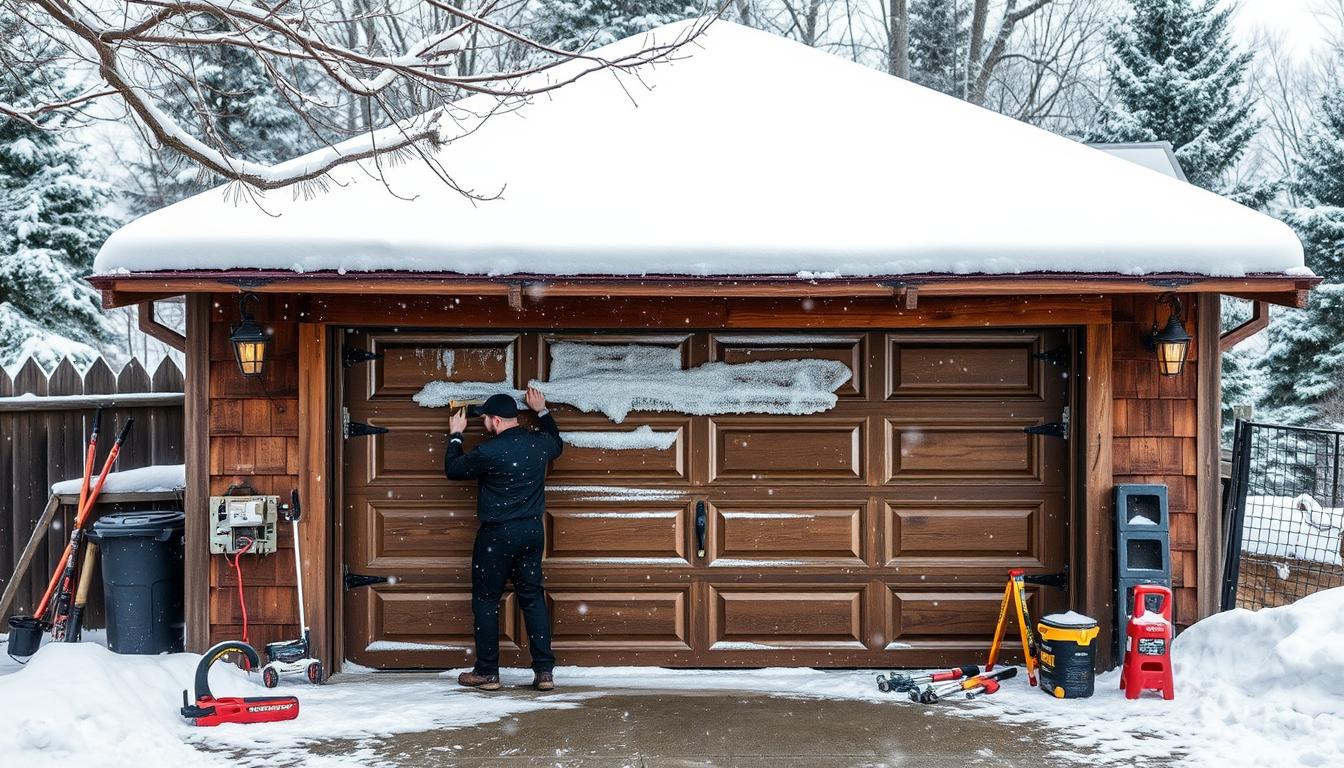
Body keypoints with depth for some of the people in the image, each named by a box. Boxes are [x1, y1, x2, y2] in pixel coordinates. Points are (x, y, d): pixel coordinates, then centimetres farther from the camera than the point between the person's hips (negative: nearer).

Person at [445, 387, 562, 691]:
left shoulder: (489, 452, -17)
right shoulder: (539, 443, 1)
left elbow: (453, 469, 0)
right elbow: (557, 444, 27)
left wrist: (455, 435, 15)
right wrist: (542, 411, 35)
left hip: (497, 534, -6)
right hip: (532, 530, 6)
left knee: (486, 600, 6)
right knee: (533, 598, 10)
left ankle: (487, 673, 10)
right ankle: (544, 671, 7)